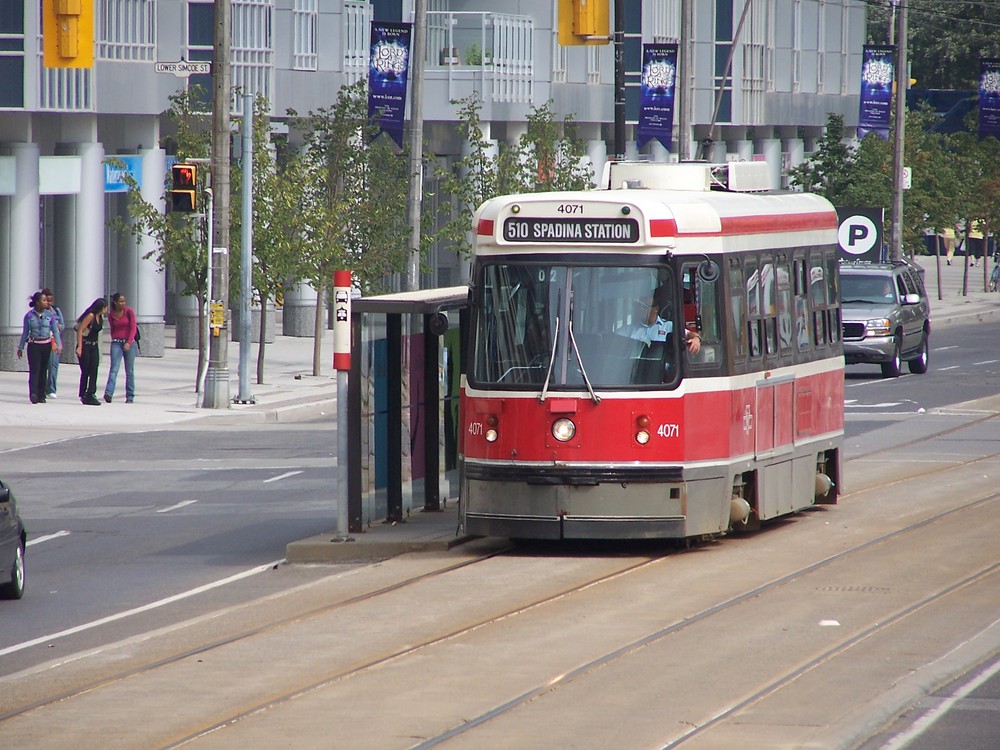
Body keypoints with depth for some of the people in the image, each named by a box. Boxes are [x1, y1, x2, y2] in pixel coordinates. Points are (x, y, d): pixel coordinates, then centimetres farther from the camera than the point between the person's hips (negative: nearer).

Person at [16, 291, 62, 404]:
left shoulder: (49, 315, 3)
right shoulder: (29, 316, -2)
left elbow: (55, 331, 4)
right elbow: (25, 332, 5)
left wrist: (58, 346, -6)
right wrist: (20, 348, 7)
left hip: (46, 345, 2)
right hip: (34, 345, -2)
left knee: (43, 370, 5)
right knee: (34, 369, -13)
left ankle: (41, 395, 10)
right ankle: (33, 393, -20)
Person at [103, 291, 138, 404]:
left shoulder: (129, 311, -1)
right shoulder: (111, 315, 6)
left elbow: (133, 328, -6)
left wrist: (129, 342, -16)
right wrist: (114, 340, 13)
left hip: (129, 343, -1)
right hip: (116, 343, 1)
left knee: (129, 371, 3)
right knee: (114, 369, -13)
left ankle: (130, 396, 10)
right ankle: (108, 393, -26)